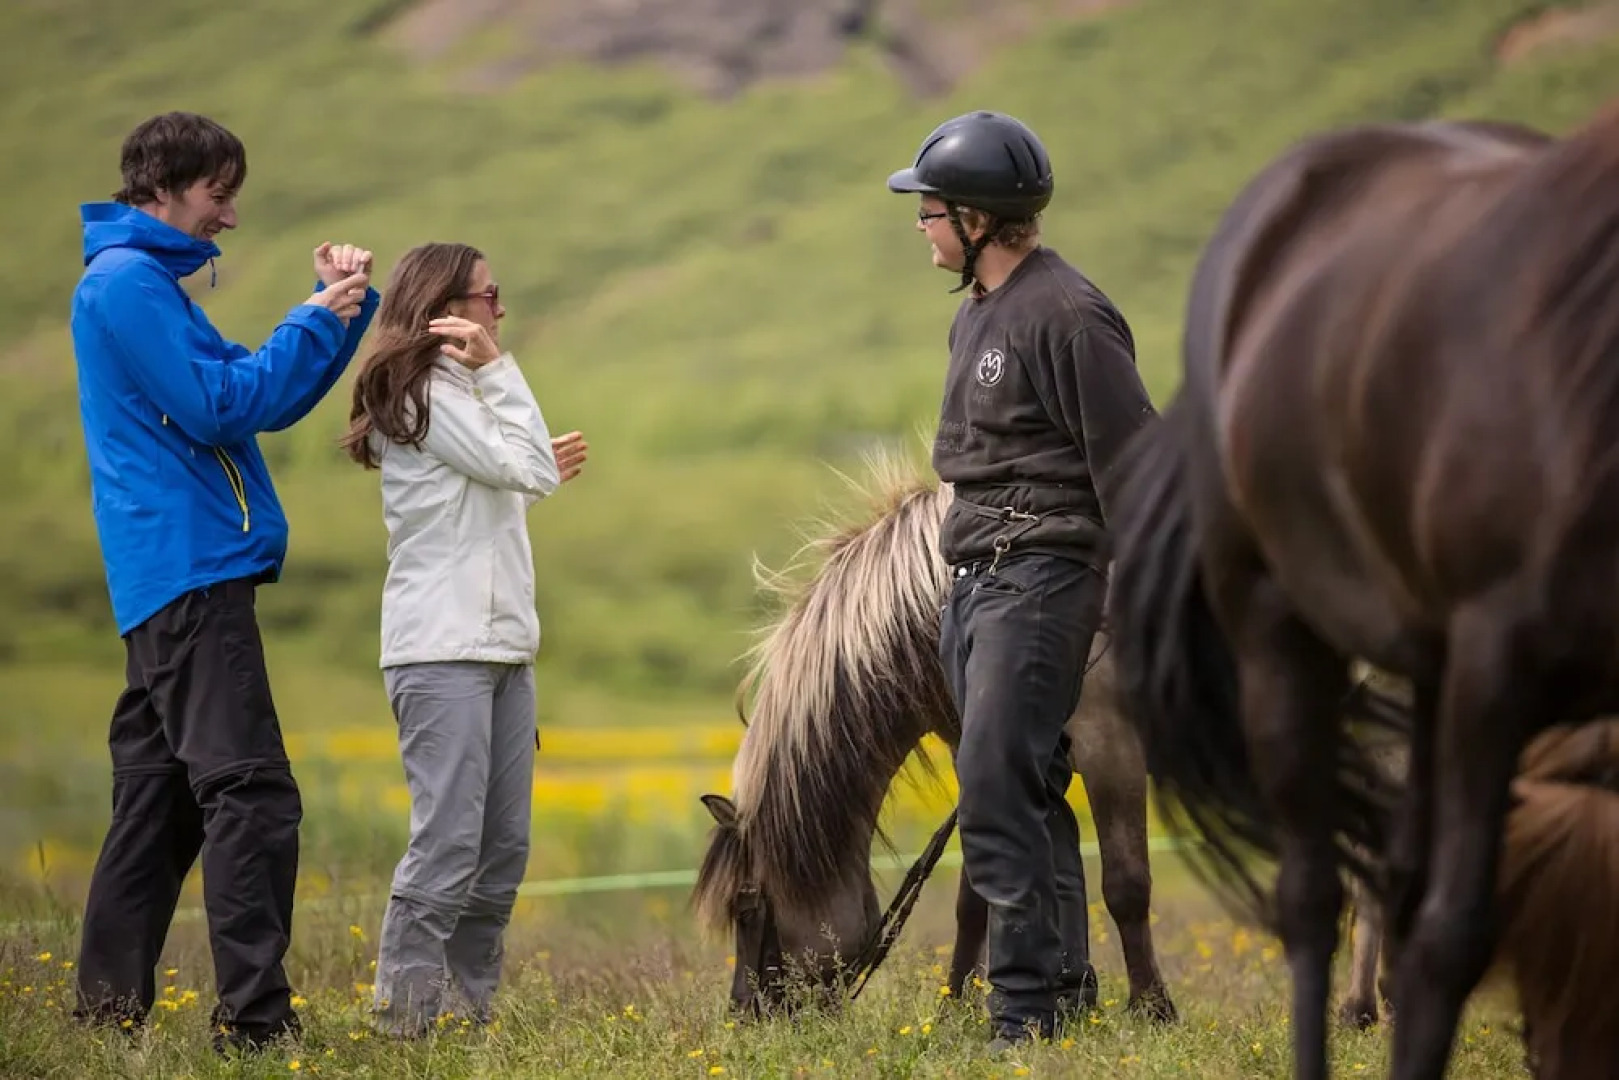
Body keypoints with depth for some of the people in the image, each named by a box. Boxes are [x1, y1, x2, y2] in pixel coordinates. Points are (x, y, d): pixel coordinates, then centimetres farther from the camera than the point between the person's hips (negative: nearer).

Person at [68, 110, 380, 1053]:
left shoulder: (146, 283, 23)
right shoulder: (128, 281, -9)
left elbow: (267, 401, 22)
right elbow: (220, 409, -16)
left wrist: (341, 308, 10)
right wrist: (317, 321, -8)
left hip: (171, 578, 11)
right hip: (191, 573, -11)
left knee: (159, 802, 11)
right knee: (251, 797, -15)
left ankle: (110, 1011, 13)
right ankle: (255, 1019, -20)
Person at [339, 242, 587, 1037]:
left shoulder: (455, 388, 20)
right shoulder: (420, 389, -8)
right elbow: (523, 468, -12)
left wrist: (538, 475, 19)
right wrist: (496, 368, -9)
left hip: (501, 645, 10)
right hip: (443, 650, -10)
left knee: (503, 845, 6)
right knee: (448, 840, -14)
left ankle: (471, 1005, 9)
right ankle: (404, 1017, -14)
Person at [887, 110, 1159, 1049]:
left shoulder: (1068, 316, -14)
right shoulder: (976, 314, 16)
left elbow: (1133, 468, -15)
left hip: (1041, 579, -10)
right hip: (976, 580, 10)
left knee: (998, 794, -14)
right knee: (1028, 791, 13)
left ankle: (1026, 1006, -10)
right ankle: (1067, 980, 21)